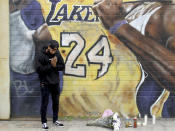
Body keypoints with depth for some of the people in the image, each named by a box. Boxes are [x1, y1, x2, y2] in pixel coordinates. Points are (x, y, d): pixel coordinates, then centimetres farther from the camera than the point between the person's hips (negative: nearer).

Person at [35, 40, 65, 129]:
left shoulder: (57, 54, 0)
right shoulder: (41, 56, -13)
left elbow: (62, 66, 2)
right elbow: (39, 69, -19)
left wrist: (55, 66, -18)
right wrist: (51, 66, -21)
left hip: (55, 83, 5)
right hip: (45, 84, -5)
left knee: (56, 102, 14)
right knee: (44, 103, 2)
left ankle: (55, 120, 27)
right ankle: (44, 122, 12)